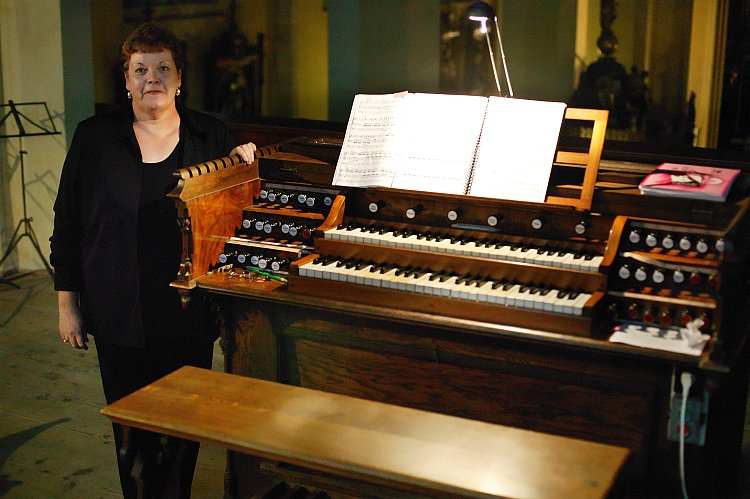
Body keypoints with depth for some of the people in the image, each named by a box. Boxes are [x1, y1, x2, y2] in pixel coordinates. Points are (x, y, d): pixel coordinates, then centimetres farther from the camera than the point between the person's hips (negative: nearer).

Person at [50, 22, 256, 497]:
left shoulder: (212, 135, 4)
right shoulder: (96, 136, 1)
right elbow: (68, 222, 4)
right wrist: (67, 303, 2)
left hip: (189, 314, 1)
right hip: (121, 314, -1)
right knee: (133, 427, 6)